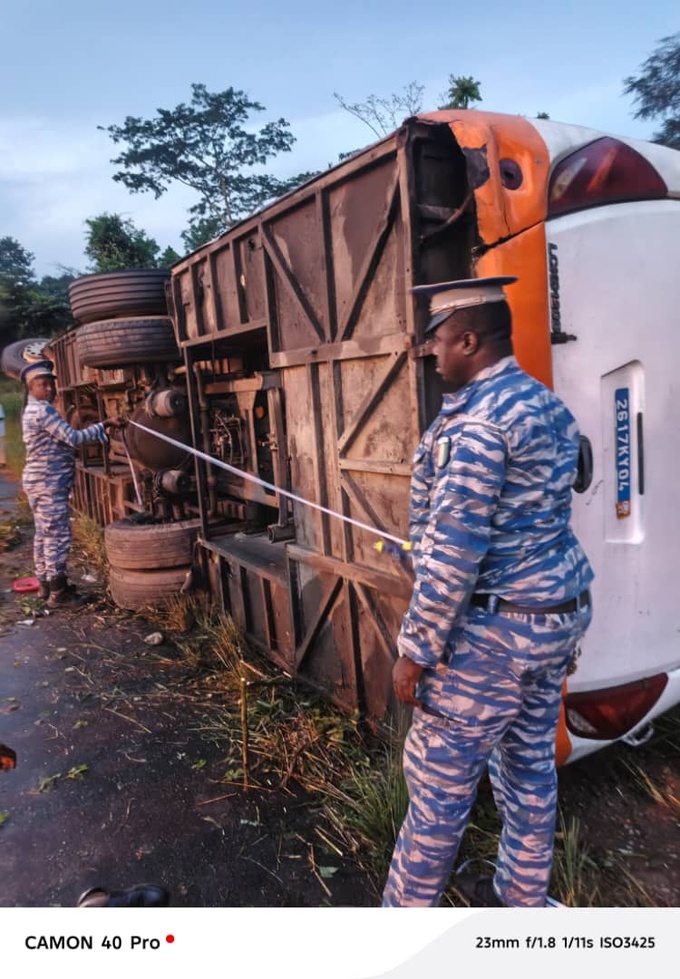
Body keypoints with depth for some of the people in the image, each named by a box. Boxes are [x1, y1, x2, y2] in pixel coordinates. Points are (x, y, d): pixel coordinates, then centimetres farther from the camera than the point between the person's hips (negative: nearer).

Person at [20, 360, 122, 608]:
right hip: (48, 484, -10)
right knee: (58, 536, -6)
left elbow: (61, 440, 18)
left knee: (44, 535, 15)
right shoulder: (43, 410, -16)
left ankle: (45, 584, 25)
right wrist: (104, 425, -18)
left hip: (40, 482, 10)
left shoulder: (34, 410, 17)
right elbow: (73, 438, -22)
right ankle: (58, 593, 0)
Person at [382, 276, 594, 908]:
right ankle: (521, 897, 39)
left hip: (496, 628, -9)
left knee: (439, 779, 6)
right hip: (559, 612, 10)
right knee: (531, 762, 21)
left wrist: (416, 649, -16)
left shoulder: (473, 420, -20)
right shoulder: (548, 405, 9)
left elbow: (452, 552, -24)